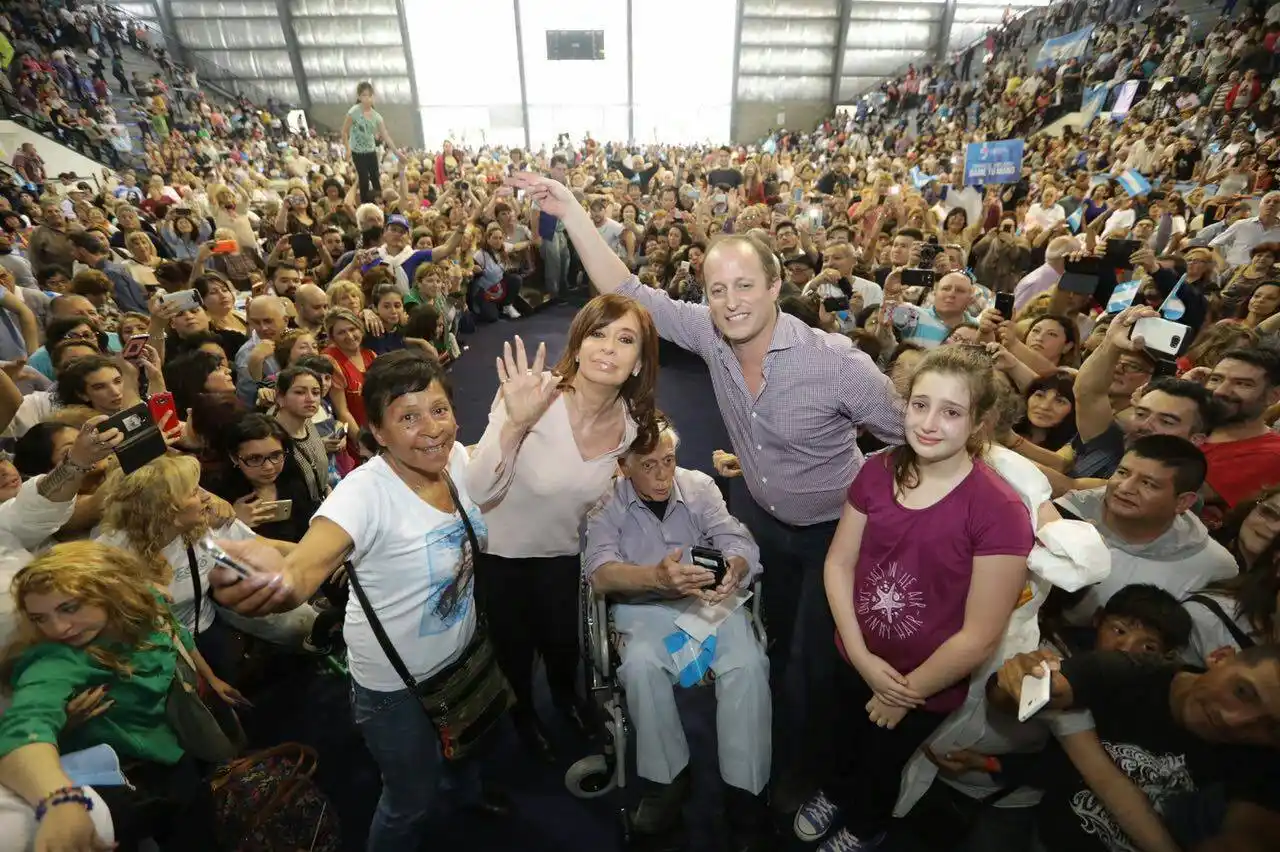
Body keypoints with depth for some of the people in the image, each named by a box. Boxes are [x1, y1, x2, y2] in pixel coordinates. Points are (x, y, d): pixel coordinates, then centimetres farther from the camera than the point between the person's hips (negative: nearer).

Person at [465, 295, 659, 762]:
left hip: (562, 551, 3)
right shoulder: (535, 399, -31)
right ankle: (523, 711, 56)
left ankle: (565, 694, 61)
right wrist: (515, 423, -48)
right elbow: (478, 492, -35)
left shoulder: (632, 423, -15)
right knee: (514, 645, 20)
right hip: (500, 552, -3)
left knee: (563, 640, 24)